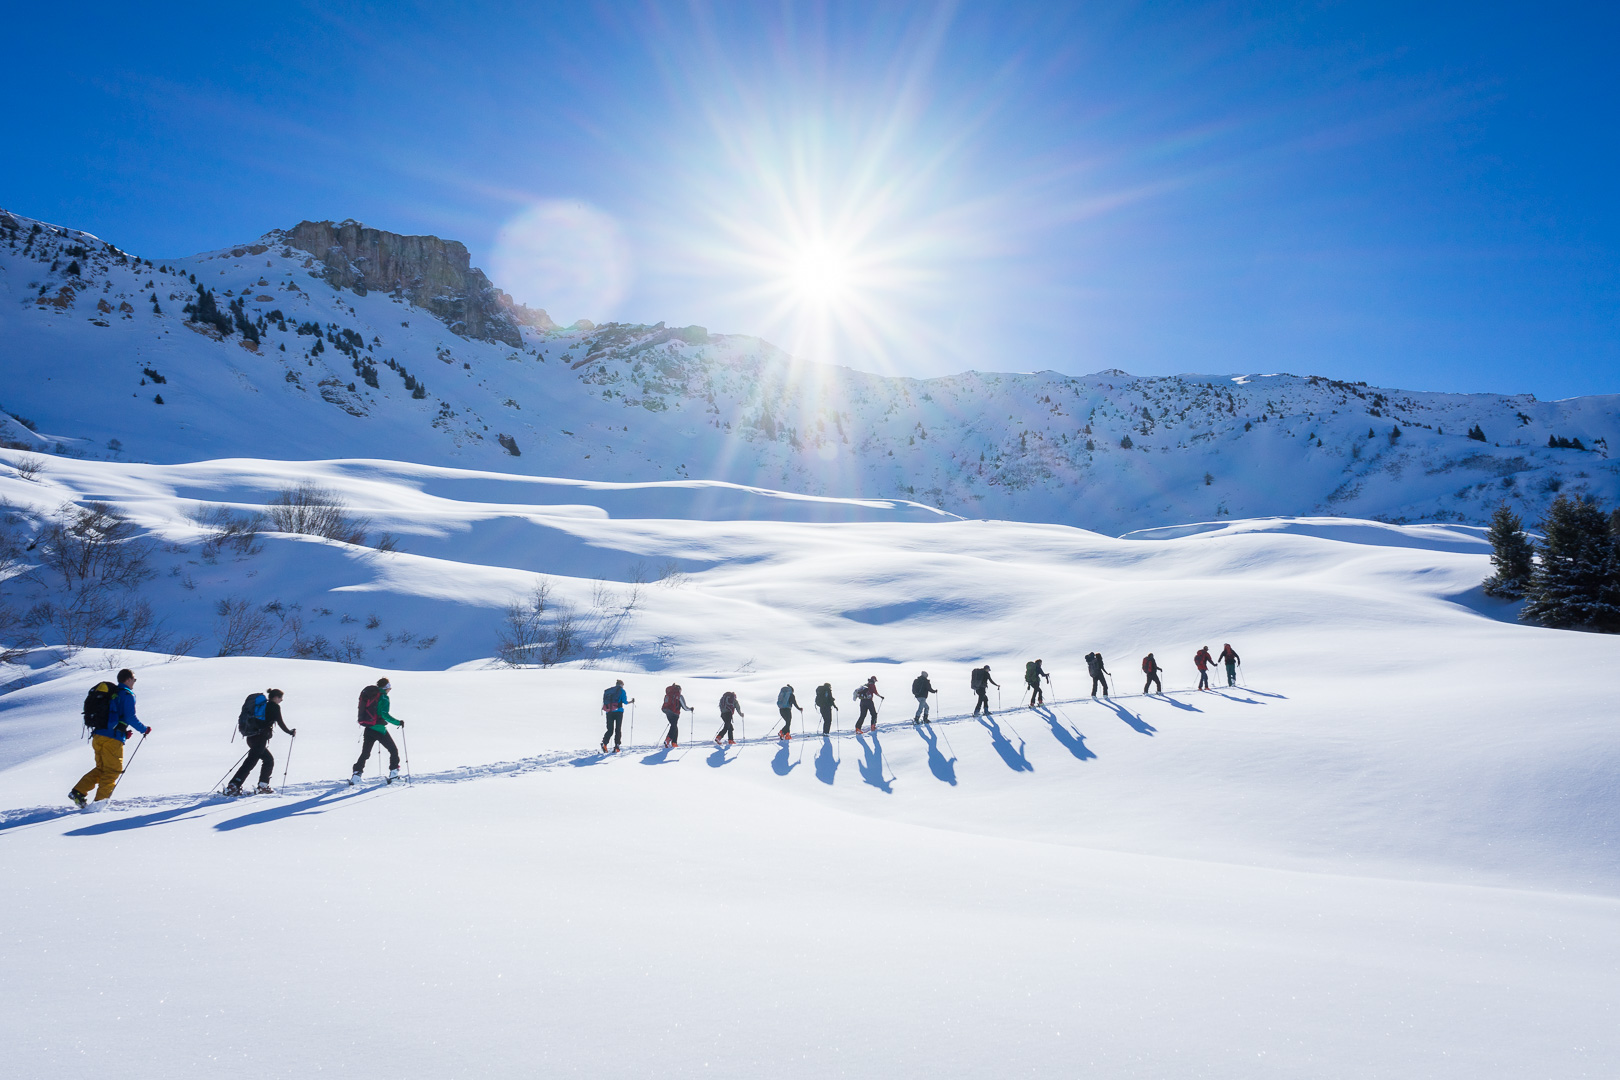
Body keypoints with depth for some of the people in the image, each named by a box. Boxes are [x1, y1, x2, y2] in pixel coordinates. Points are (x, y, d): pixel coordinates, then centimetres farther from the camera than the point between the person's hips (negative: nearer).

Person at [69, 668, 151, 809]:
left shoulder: (110, 692, 20)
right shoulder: (127, 695, -5)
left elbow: (109, 716, 22)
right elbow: (130, 718, -12)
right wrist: (144, 729, 3)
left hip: (97, 736, 8)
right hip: (112, 739, -8)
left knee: (101, 769, 18)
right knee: (113, 770, 0)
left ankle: (78, 792, 8)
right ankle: (100, 801, -3)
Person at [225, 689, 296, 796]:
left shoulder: (262, 704, 20)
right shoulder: (274, 707, -2)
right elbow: (280, 723, -2)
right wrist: (290, 732, 11)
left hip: (251, 737, 8)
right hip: (260, 738, -8)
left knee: (269, 759, 17)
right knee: (251, 761, -12)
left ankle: (263, 786, 13)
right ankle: (233, 786, -20)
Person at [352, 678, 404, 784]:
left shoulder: (367, 693, 12)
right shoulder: (383, 697, -10)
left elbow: (362, 710, 15)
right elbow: (384, 714, -20)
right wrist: (398, 723, -14)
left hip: (368, 728, 7)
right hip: (378, 728, -7)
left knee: (365, 753, 17)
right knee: (393, 750, 6)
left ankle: (356, 774, 8)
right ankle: (393, 774, 1)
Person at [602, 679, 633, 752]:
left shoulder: (607, 691, 16)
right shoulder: (621, 690, 3)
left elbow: (604, 702, 12)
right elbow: (625, 702, -2)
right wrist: (631, 701, 15)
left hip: (609, 712, 3)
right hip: (618, 711, -3)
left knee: (610, 730, 7)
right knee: (618, 729, 5)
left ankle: (604, 743, -18)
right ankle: (616, 746, -3)